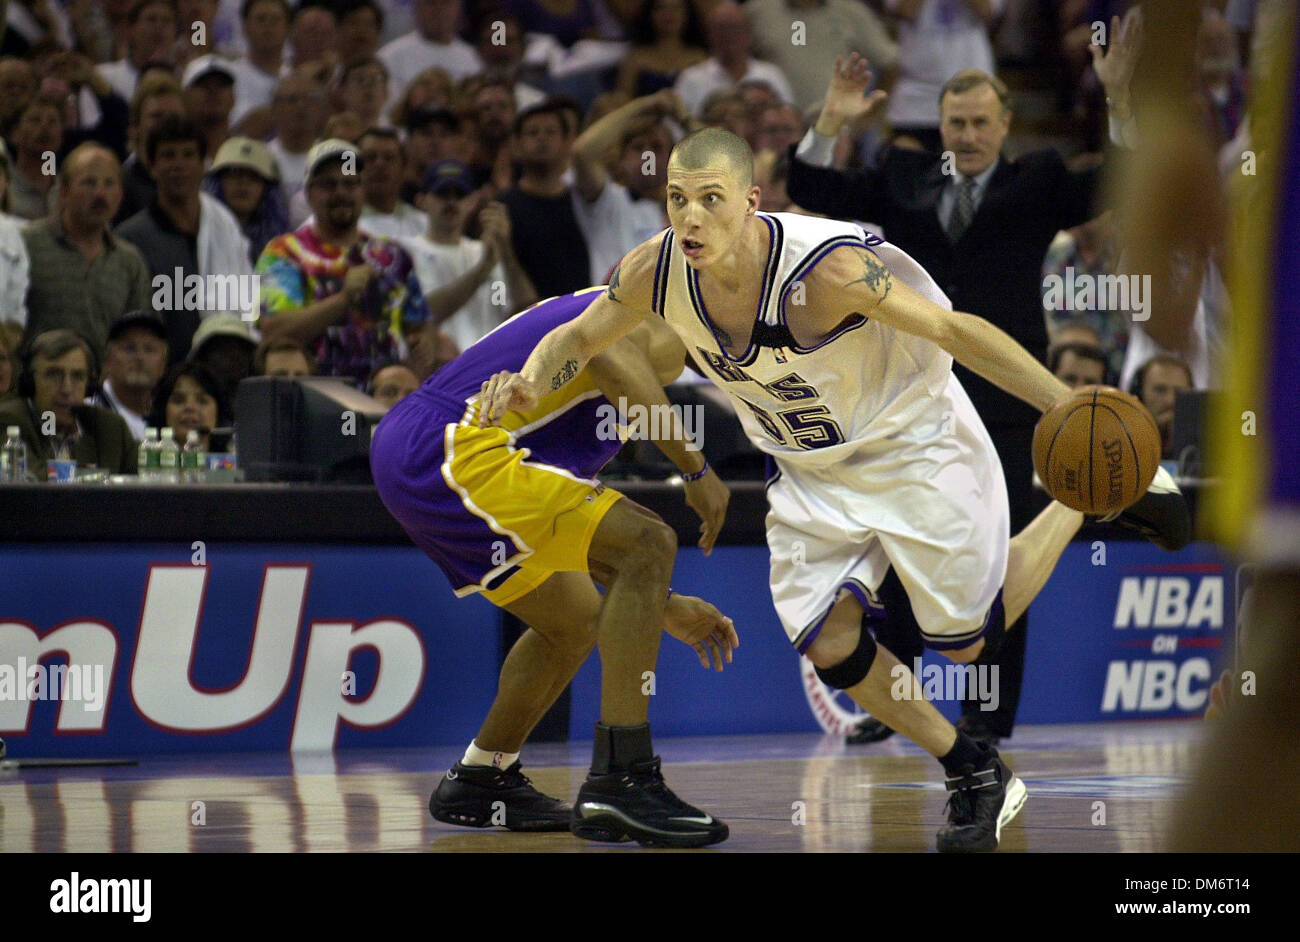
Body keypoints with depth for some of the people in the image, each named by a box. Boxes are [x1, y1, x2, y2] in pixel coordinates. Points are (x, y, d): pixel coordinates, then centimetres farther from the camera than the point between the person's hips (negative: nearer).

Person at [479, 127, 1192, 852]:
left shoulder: (827, 269, -36)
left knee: (969, 639, 4)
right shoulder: (655, 273, -19)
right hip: (811, 472, 5)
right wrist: (528, 386, -23)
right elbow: (577, 339, 0)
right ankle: (978, 779, 16)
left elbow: (955, 331, -28)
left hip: (914, 448, -5)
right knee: (830, 644, -5)